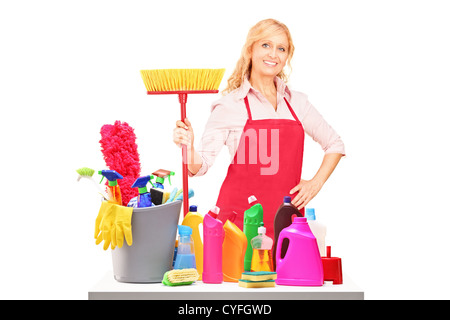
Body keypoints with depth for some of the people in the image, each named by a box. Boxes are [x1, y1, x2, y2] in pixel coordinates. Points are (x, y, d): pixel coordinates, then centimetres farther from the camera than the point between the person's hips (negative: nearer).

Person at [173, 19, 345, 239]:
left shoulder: (297, 102, 10)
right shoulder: (229, 105, -2)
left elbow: (335, 144, 22)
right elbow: (200, 165, -5)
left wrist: (316, 183, 9)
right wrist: (188, 146, -26)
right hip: (240, 218, -3)